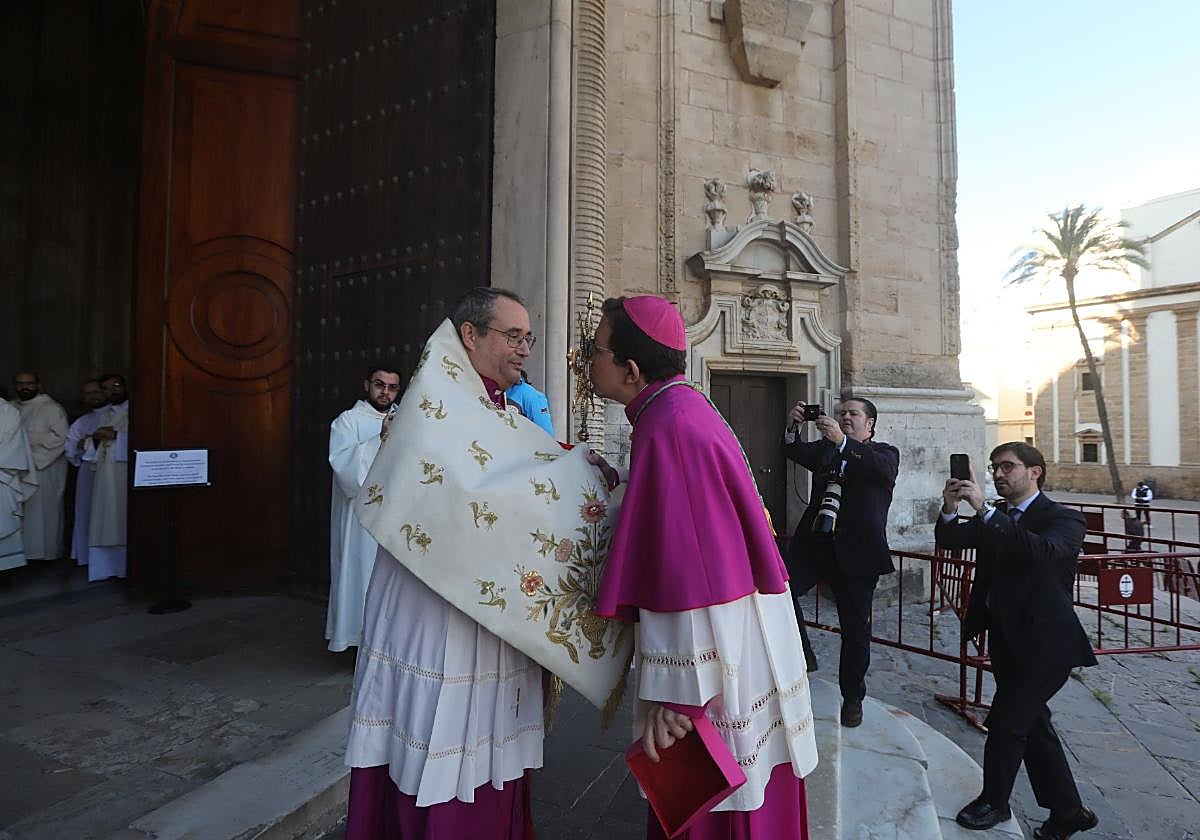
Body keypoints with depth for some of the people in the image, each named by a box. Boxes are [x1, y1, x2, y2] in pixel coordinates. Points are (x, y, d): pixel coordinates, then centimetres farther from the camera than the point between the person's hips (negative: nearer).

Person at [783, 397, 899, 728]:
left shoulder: (885, 453, 7)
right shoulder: (824, 447, 17)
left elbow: (882, 467, -17)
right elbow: (795, 452, -1)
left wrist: (841, 441, -29)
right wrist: (793, 427, -20)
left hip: (856, 551, -2)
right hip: (813, 542, 3)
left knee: (855, 627, 6)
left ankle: (852, 697, 25)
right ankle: (802, 655, 4)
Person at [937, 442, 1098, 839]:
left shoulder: (1064, 520, -12)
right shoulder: (993, 518, 7)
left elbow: (1041, 551, -34)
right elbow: (948, 539, -3)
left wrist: (985, 509, -39)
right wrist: (950, 509, -22)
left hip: (1042, 643, -7)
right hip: (1005, 638, 7)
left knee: (1005, 721, 1)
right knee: (1033, 724, 17)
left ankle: (994, 802, 23)